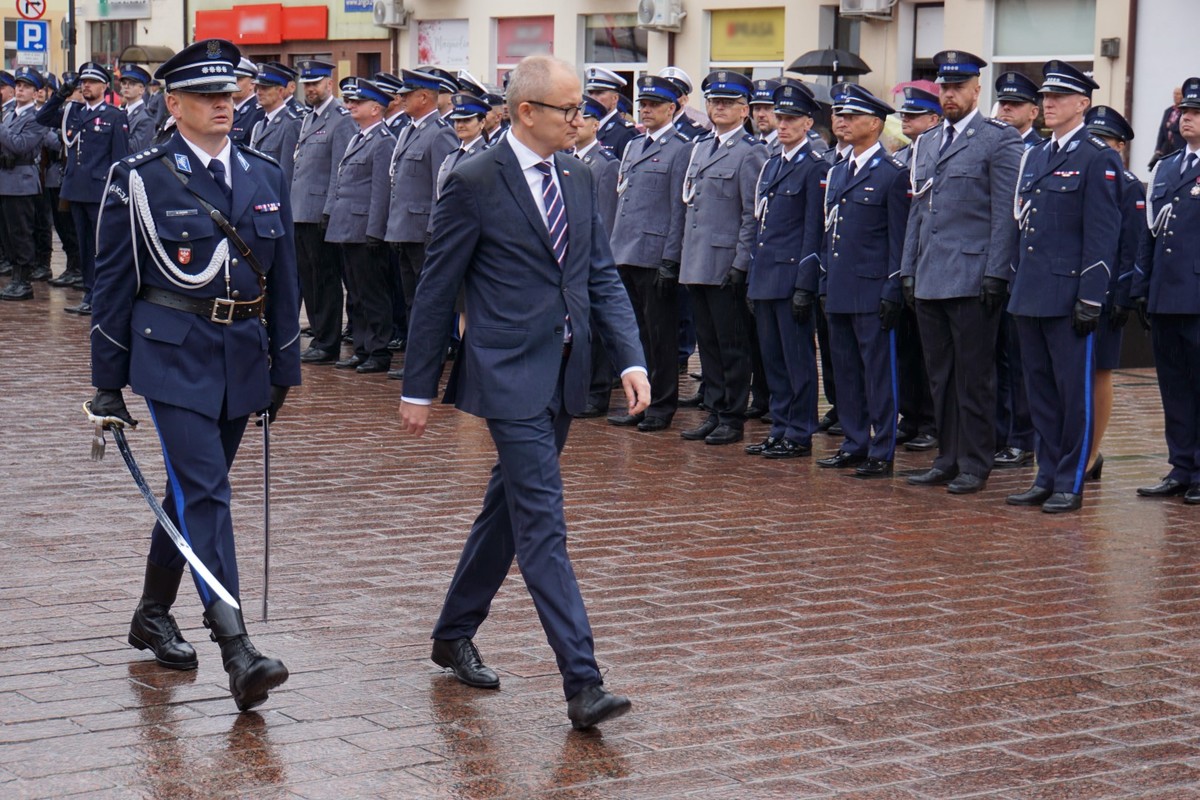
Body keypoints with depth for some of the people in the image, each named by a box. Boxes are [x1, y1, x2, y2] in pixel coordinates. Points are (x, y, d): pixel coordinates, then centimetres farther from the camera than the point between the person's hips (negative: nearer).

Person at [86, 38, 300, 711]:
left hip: (242, 356, 5)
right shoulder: (140, 179, -4)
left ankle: (154, 614, 34)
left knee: (195, 492, 16)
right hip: (173, 356, -5)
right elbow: (114, 282, -1)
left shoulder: (267, 177, 9)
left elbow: (282, 279, 14)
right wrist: (108, 382, -1)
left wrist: (285, 366, 13)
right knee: (204, 493, -13)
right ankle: (237, 650, -19)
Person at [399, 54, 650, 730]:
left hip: (564, 375, 7)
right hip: (510, 376, -7)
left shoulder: (578, 179, 10)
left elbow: (603, 278, 11)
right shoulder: (475, 183, -10)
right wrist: (420, 389, -3)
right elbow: (437, 291, -5)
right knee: (543, 527, -10)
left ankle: (455, 635, 35)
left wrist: (632, 358, -2)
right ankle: (583, 683, -12)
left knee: (509, 512, 18)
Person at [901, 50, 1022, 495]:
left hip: (972, 280, -7)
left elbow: (1005, 213, -8)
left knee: (973, 376, -2)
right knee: (940, 375, 11)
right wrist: (909, 269, 14)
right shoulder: (927, 144, 18)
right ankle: (947, 460, 18)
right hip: (929, 281, 7)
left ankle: (975, 465, 5)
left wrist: (996, 274, -14)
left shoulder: (999, 141, -3)